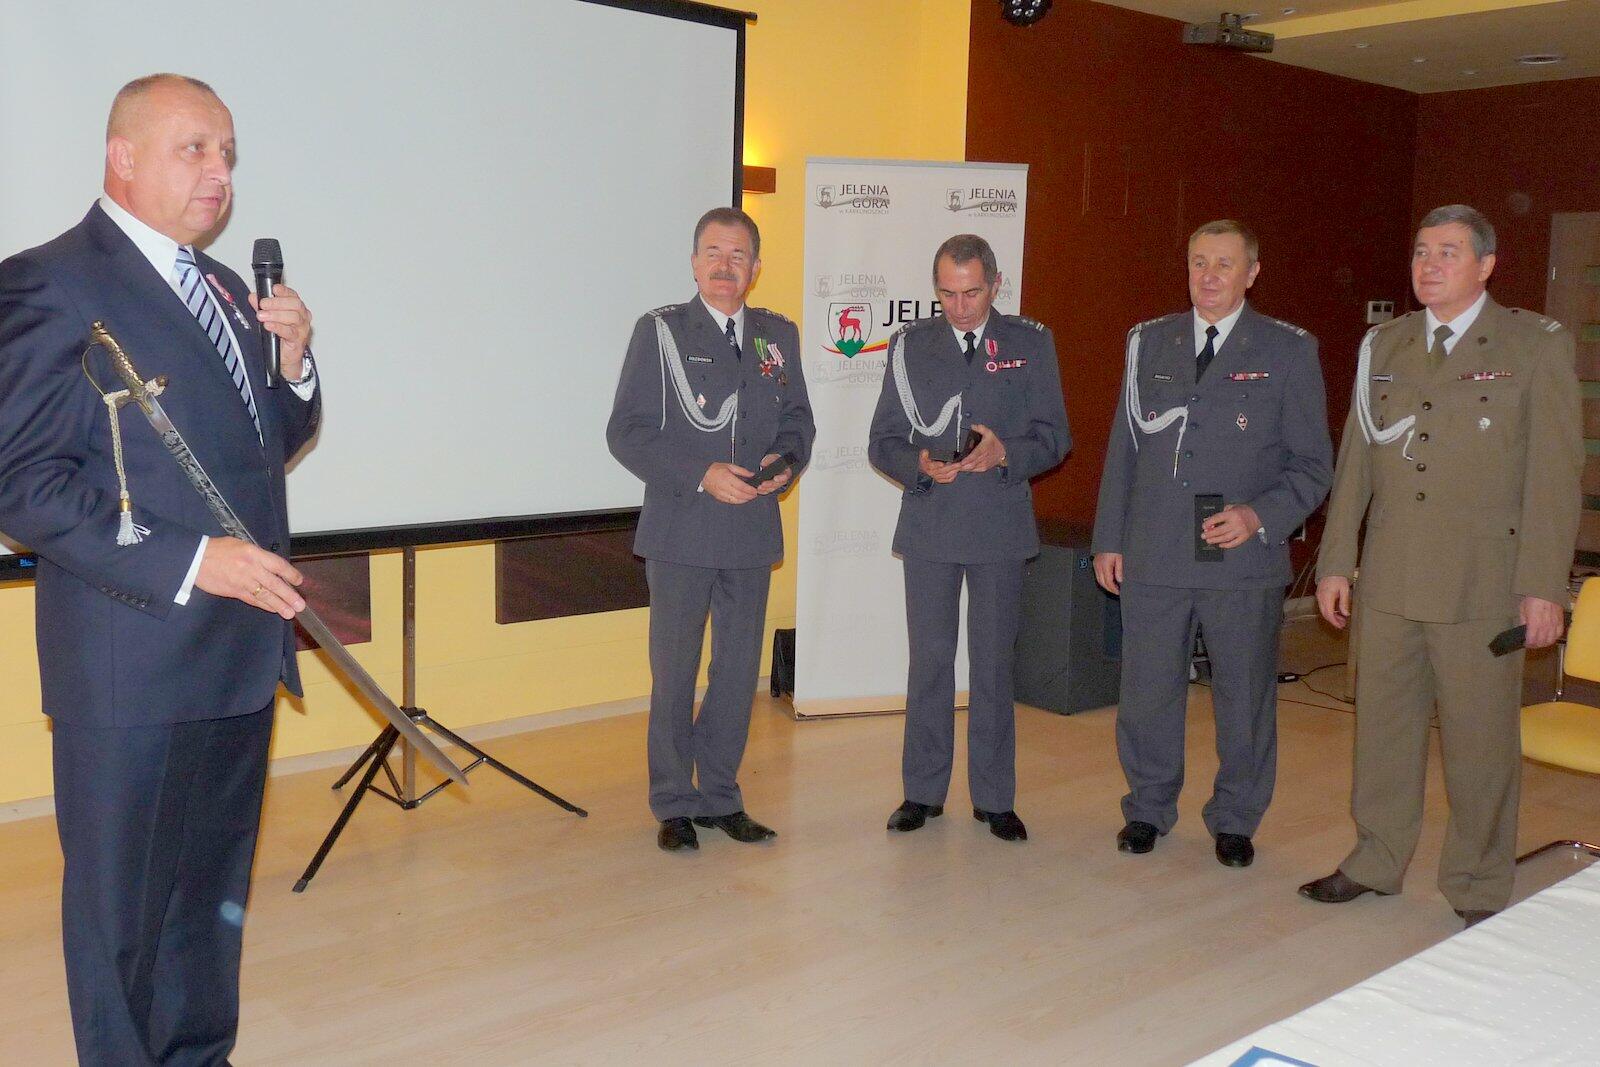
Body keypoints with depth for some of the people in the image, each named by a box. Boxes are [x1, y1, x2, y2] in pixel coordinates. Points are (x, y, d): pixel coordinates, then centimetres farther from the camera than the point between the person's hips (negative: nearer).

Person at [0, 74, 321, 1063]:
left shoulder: (224, 288, 15)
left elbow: (275, 442, 20)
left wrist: (293, 357, 0)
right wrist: (189, 563, -22)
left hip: (240, 649, 8)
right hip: (135, 665, -7)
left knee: (214, 894, 19)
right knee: (123, 907, 7)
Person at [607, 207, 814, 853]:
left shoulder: (779, 336, 10)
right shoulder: (660, 332, -3)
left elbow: (798, 418, 16)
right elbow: (627, 431, -7)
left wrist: (786, 460, -6)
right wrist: (702, 476, -17)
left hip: (751, 532, 4)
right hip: (681, 534, -4)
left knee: (739, 669, 12)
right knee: (673, 674, 4)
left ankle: (721, 796, 26)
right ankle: (674, 805, 18)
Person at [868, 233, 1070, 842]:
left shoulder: (1031, 343, 2)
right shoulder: (910, 345, 4)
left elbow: (1054, 438, 1)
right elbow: (883, 443, 4)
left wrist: (1004, 453, -19)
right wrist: (921, 464, -17)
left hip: (1000, 528, -1)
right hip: (929, 526, 1)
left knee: (994, 664, 7)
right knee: (929, 661, 8)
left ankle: (994, 798, 18)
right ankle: (922, 791, 20)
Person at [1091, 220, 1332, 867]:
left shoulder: (1288, 351, 1)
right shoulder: (1149, 343, 9)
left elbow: (1313, 464, 1)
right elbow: (1123, 448, 12)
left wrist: (1261, 516, -15)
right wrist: (1108, 540, 8)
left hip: (1245, 563, -2)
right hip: (1153, 558, 2)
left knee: (1245, 698, 8)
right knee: (1146, 692, 9)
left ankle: (1235, 820, 27)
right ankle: (1148, 808, 29)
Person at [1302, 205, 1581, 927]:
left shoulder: (1537, 345, -2)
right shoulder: (1383, 345, 10)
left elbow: (1554, 471, -6)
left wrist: (1544, 585, -11)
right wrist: (1335, 561, 8)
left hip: (1482, 584, -4)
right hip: (1389, 582, 4)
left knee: (1480, 744, 5)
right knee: (1383, 730, 13)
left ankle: (1479, 890, 20)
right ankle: (1374, 864, 28)